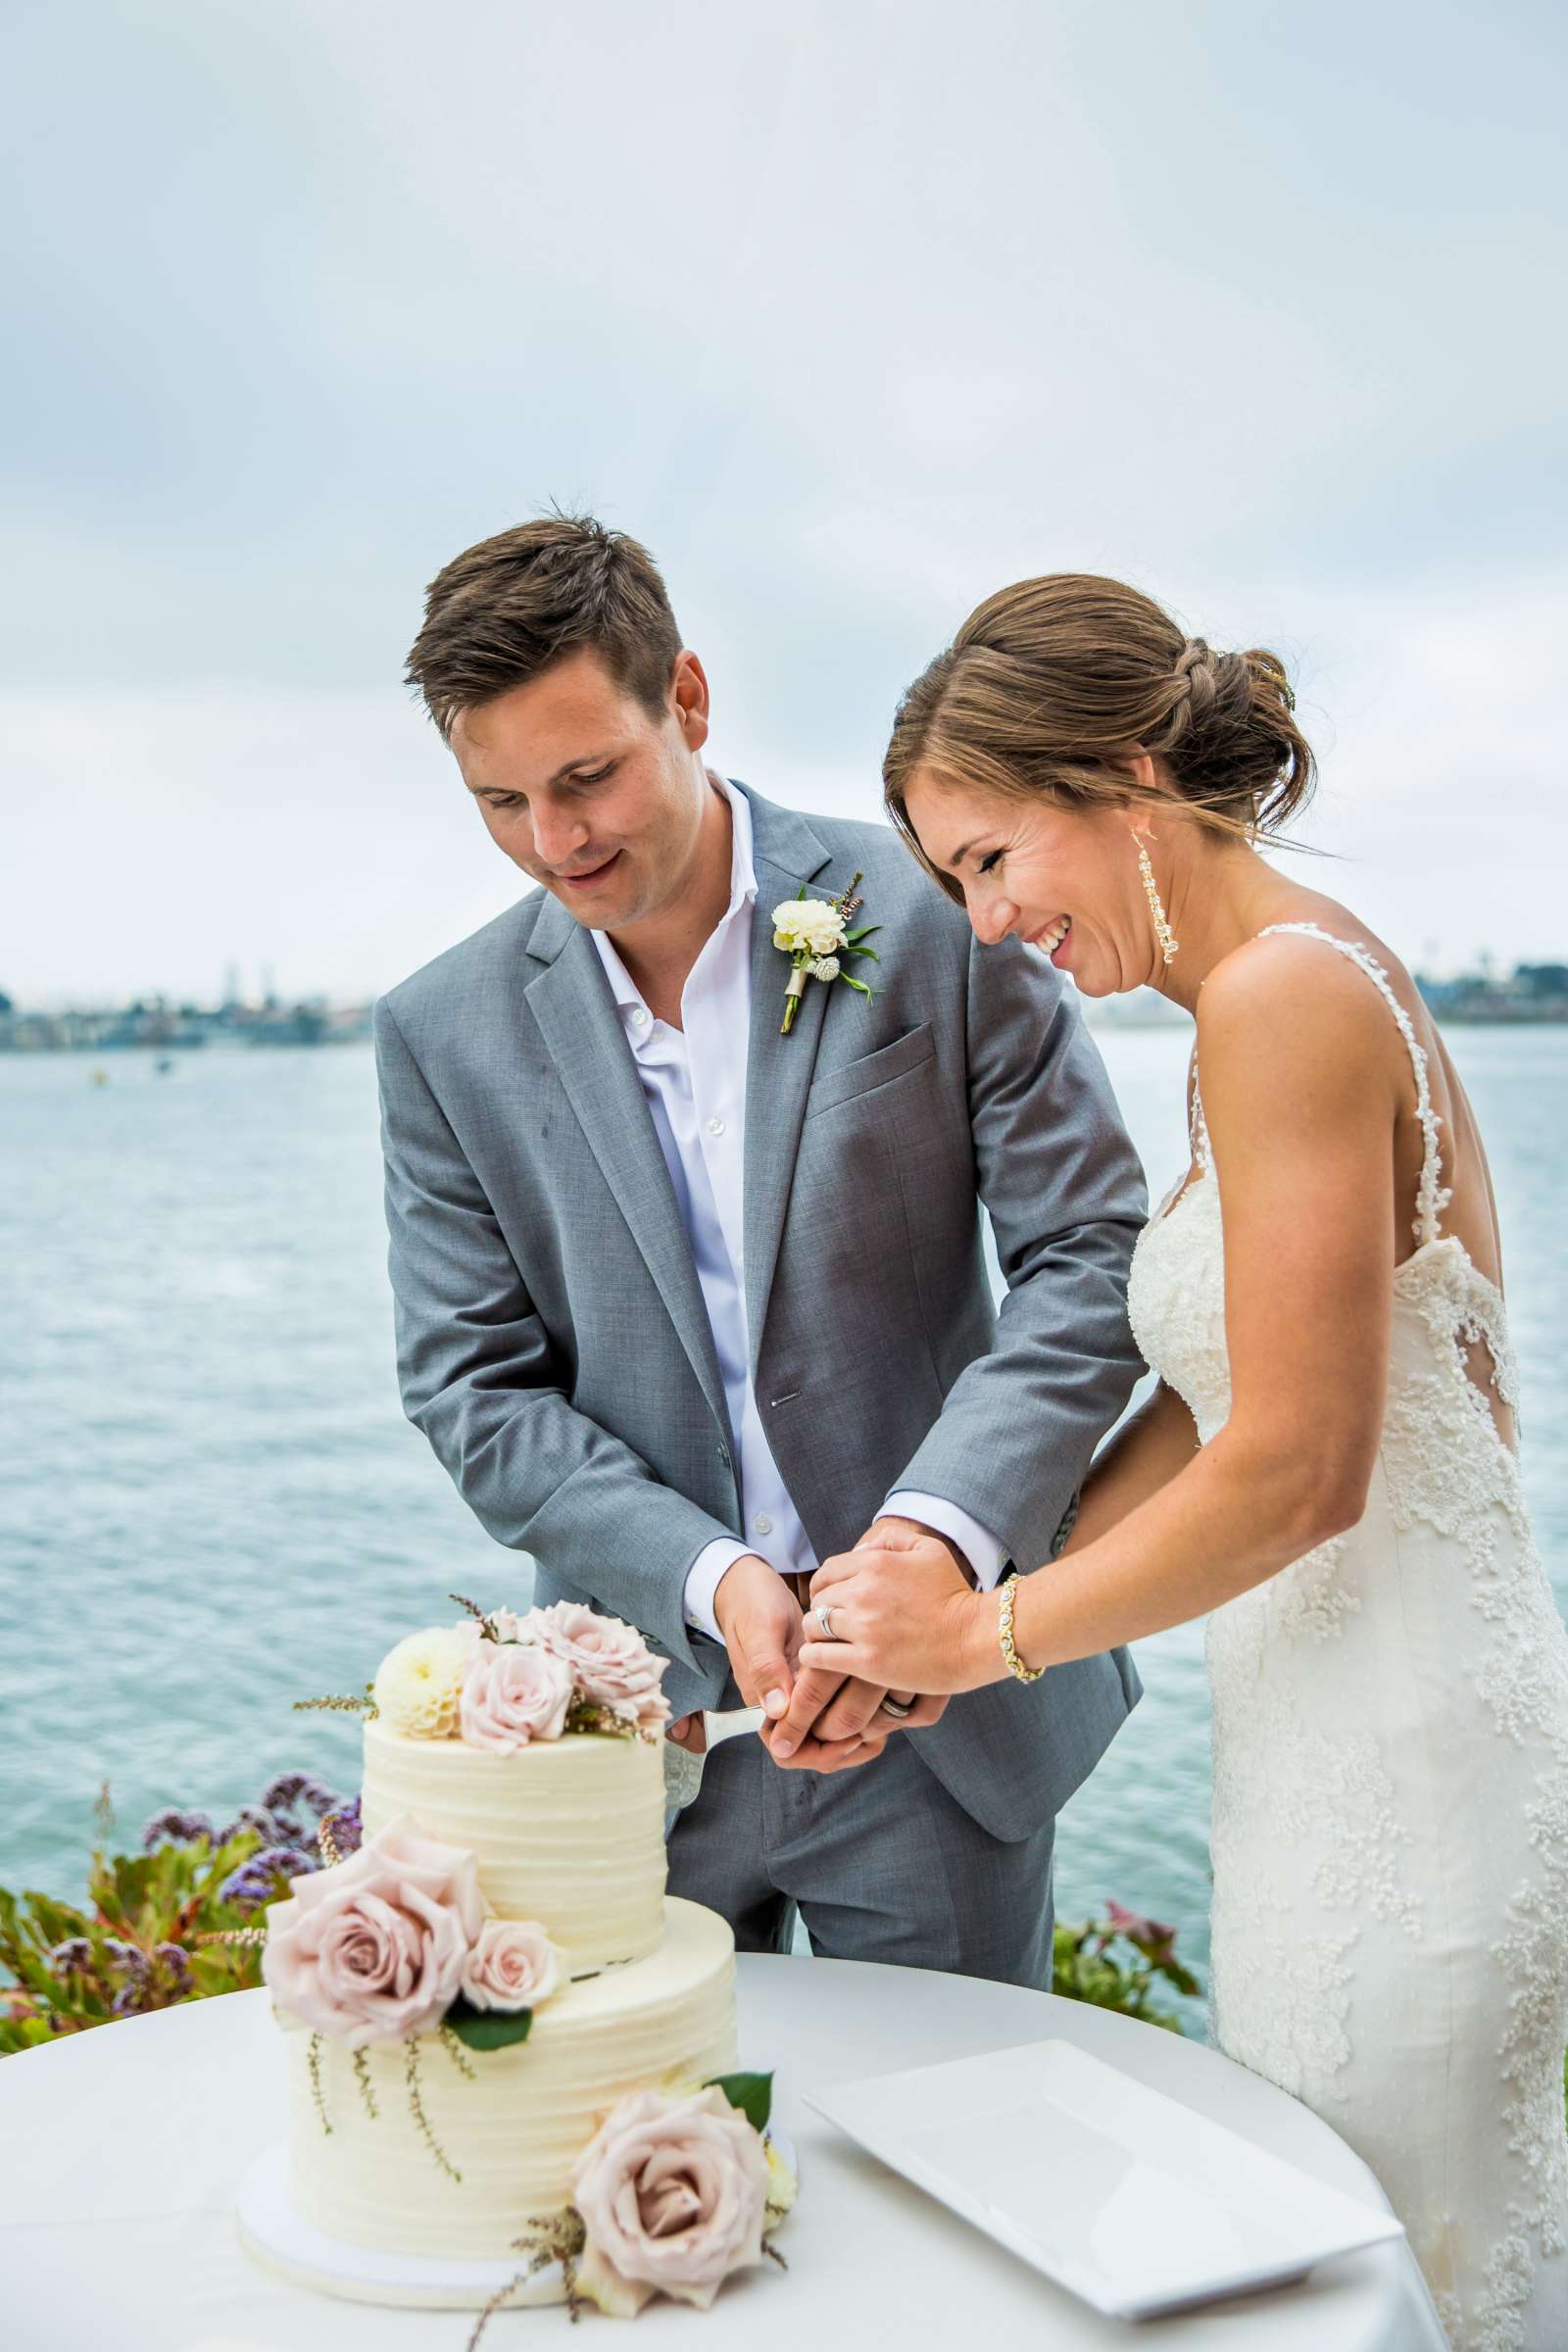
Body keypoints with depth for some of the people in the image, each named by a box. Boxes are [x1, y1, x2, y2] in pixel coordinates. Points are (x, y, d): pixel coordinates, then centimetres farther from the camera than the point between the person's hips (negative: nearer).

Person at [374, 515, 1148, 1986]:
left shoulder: (932, 920, -8)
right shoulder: (445, 1036, -2)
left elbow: (1091, 1254, -9)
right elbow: (475, 1389, -3)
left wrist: (938, 1528, -23)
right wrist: (709, 1579, -18)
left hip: (939, 1709, -1)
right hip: (644, 1724, 2)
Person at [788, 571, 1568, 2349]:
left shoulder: (1286, 993, -19)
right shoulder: (1275, 999, 11)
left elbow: (1292, 1470, -22)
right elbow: (1205, 1409, 11)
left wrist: (990, 1630, -9)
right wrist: (961, 1599, 5)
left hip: (1401, 1778, -9)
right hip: (1344, 1747, 9)